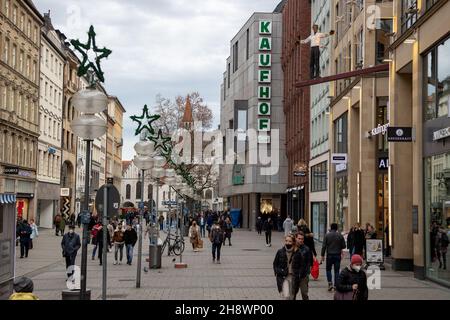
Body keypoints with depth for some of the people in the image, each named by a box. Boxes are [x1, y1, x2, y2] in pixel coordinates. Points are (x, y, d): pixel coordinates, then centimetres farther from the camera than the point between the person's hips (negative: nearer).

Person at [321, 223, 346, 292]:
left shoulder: (327, 235, -5)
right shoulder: (340, 235, -1)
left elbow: (324, 246, -7)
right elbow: (344, 246, 1)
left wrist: (322, 256, -2)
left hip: (329, 255, -1)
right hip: (337, 255, 1)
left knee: (328, 269, 12)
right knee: (336, 271, 7)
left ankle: (330, 283, -4)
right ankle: (335, 285, 6)